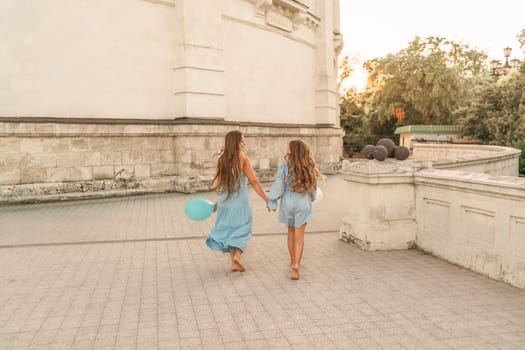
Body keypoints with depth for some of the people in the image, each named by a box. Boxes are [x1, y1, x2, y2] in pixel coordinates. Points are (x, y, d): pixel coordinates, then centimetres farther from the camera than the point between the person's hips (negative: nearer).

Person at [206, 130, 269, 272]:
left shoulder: (221, 158, 0)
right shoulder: (243, 158, -11)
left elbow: (218, 182, 6)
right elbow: (254, 182, -13)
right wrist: (267, 199, -8)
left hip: (224, 200, 4)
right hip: (240, 201, -4)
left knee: (228, 229, 16)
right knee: (242, 229, 11)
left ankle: (234, 261, 17)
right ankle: (237, 255, -9)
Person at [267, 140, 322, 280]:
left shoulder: (285, 166, -11)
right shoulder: (309, 167, -5)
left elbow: (278, 185, -10)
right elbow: (313, 186, 6)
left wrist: (272, 201, 0)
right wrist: (311, 198, 24)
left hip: (288, 201, 0)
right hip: (303, 202, 0)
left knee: (291, 231, 18)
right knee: (299, 235, 2)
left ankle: (293, 261, 32)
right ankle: (296, 264, -11)